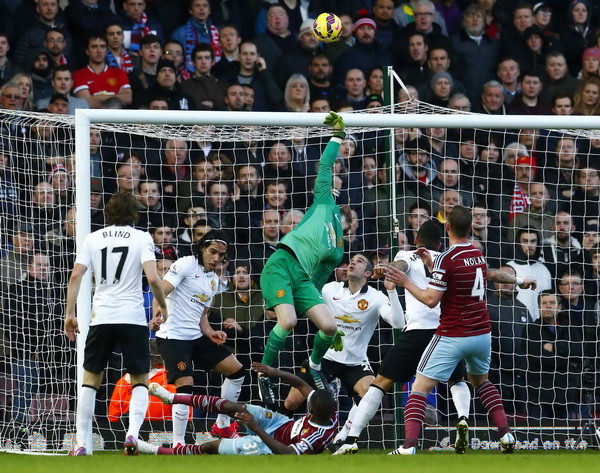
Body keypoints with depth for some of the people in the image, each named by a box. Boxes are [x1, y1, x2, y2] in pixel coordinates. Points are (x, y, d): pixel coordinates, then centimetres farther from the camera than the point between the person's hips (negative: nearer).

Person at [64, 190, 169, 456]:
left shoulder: (93, 239, 7)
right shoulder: (141, 238, 0)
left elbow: (76, 275, -2)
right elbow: (152, 278, -11)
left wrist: (70, 314, 3)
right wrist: (162, 305, 5)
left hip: (101, 317, 2)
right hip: (133, 317, -2)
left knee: (90, 379, 12)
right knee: (140, 380, 9)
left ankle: (82, 444, 6)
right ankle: (132, 433, -14)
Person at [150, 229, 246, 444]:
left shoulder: (213, 281, 17)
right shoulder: (186, 264, -8)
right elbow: (161, 291, -18)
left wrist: (210, 333, 4)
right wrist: (157, 315, -36)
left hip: (196, 336, 9)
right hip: (173, 336, -9)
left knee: (237, 371, 9)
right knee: (185, 386, -20)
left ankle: (222, 426, 22)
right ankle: (178, 443, -11)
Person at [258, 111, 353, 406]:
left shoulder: (337, 253, 27)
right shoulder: (327, 205, 17)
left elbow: (319, 282, 25)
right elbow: (325, 168, 19)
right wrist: (337, 137, 16)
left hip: (303, 277, 5)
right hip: (282, 263, -5)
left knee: (329, 326, -12)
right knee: (287, 321, -25)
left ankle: (315, 363, 19)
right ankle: (264, 374, -9)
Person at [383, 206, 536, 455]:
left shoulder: (446, 259, -15)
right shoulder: (478, 255, 5)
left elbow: (431, 299, -16)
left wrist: (405, 282, -8)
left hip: (452, 337, -6)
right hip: (482, 335, 6)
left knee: (420, 388, -3)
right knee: (481, 381, 30)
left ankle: (408, 445, -18)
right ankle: (506, 435, 18)